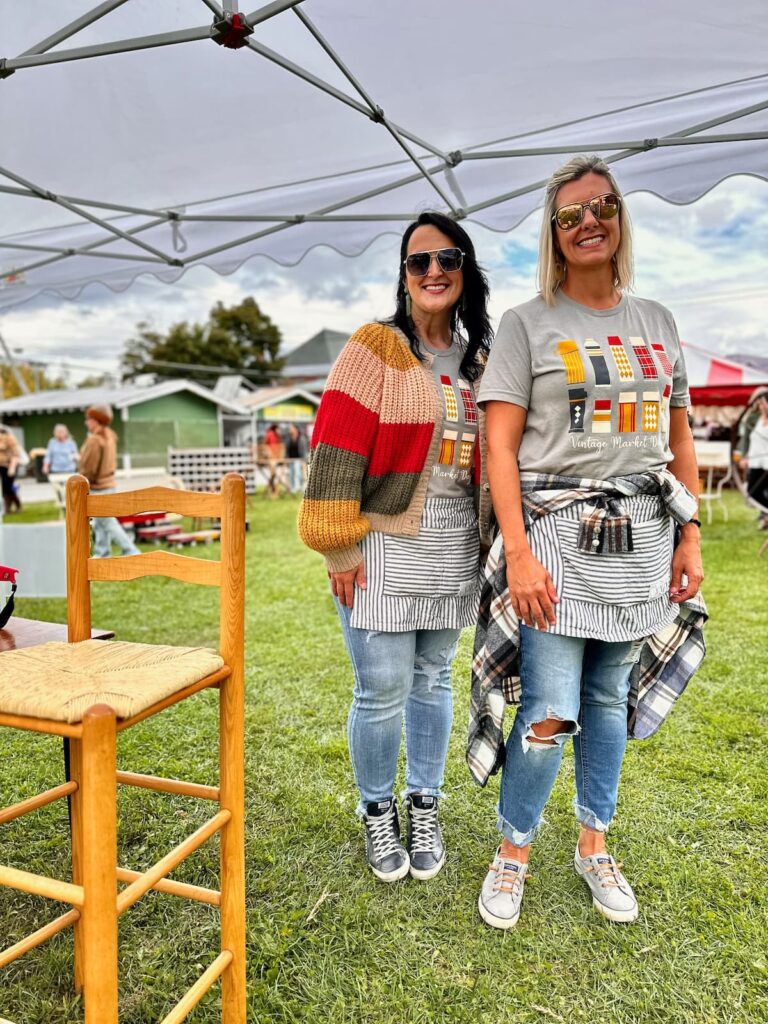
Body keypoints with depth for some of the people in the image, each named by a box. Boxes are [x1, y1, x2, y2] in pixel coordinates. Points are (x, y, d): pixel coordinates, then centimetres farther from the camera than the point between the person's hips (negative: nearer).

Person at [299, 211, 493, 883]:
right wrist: (340, 548, -13)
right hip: (384, 550, -5)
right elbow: (336, 451, -11)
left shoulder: (478, 362, 12)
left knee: (432, 681, 15)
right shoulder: (375, 349, -6)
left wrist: (489, 545, 17)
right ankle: (378, 812, 28)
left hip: (454, 552, 5)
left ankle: (425, 809, 35)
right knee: (382, 690, 1)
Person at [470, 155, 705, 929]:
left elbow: (678, 440, 14)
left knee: (610, 699, 15)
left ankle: (594, 848, 35)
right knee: (550, 715, -5)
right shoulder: (527, 324, -1)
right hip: (556, 536, -4)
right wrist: (518, 554, -16)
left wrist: (689, 536, 7)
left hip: (640, 540, 5)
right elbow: (500, 447, -8)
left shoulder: (656, 321, 13)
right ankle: (512, 855, 21)